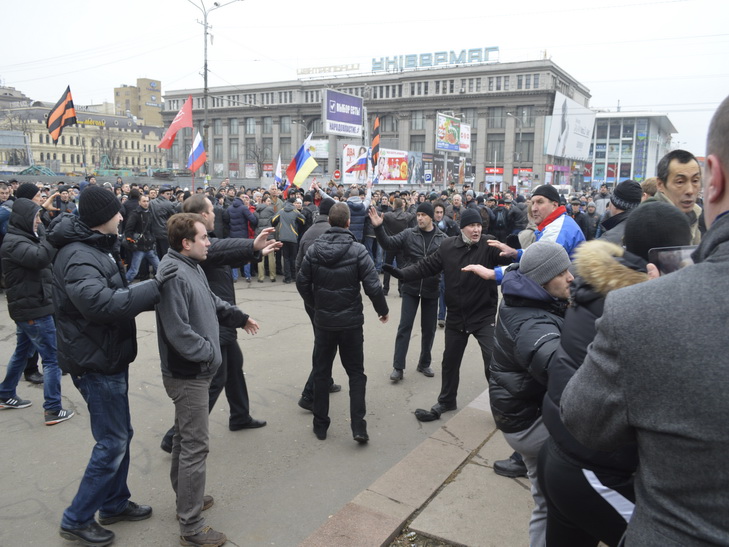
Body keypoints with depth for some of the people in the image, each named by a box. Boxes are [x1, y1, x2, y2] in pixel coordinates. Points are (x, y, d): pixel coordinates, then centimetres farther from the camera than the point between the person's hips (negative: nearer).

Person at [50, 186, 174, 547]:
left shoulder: (97, 248, 10)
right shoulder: (77, 256, -22)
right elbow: (101, 303, -36)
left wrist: (150, 293, 2)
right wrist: (152, 287, -32)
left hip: (110, 355, 10)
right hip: (95, 362, -10)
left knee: (121, 434, 19)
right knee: (112, 442, 0)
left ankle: (114, 504, 35)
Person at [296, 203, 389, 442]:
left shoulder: (314, 249, -4)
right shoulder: (358, 250, -13)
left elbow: (302, 283, 0)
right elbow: (372, 286, -16)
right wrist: (383, 310, 1)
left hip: (323, 321, 2)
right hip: (351, 321, -2)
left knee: (321, 372, 15)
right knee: (356, 373, 10)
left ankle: (320, 426, 21)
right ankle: (358, 427, 4)